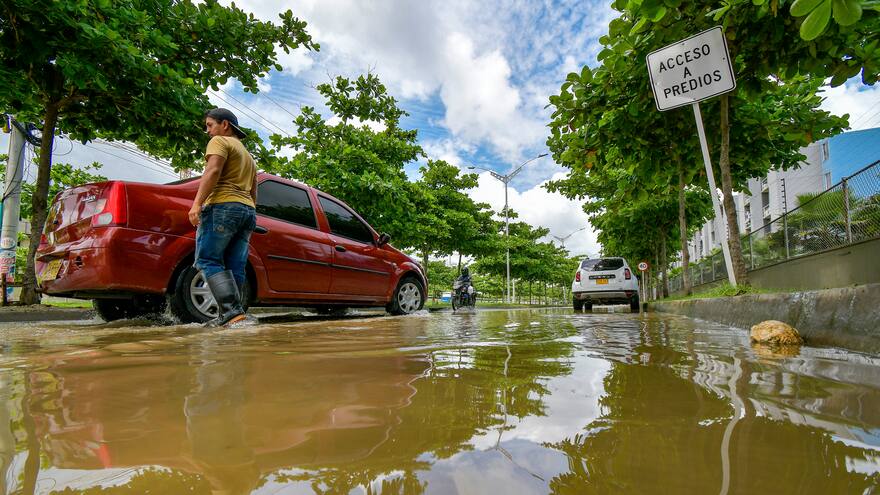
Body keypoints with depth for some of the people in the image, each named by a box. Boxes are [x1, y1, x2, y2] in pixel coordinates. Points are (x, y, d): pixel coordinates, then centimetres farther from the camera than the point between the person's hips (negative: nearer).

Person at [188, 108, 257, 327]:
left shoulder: (220, 141, 5)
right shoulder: (247, 155, 31)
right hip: (248, 210, 8)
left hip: (223, 206, -8)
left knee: (207, 259, -9)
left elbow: (213, 171, -13)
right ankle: (229, 314, -2)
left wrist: (197, 203, -20)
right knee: (235, 267, 2)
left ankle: (231, 309, -22)